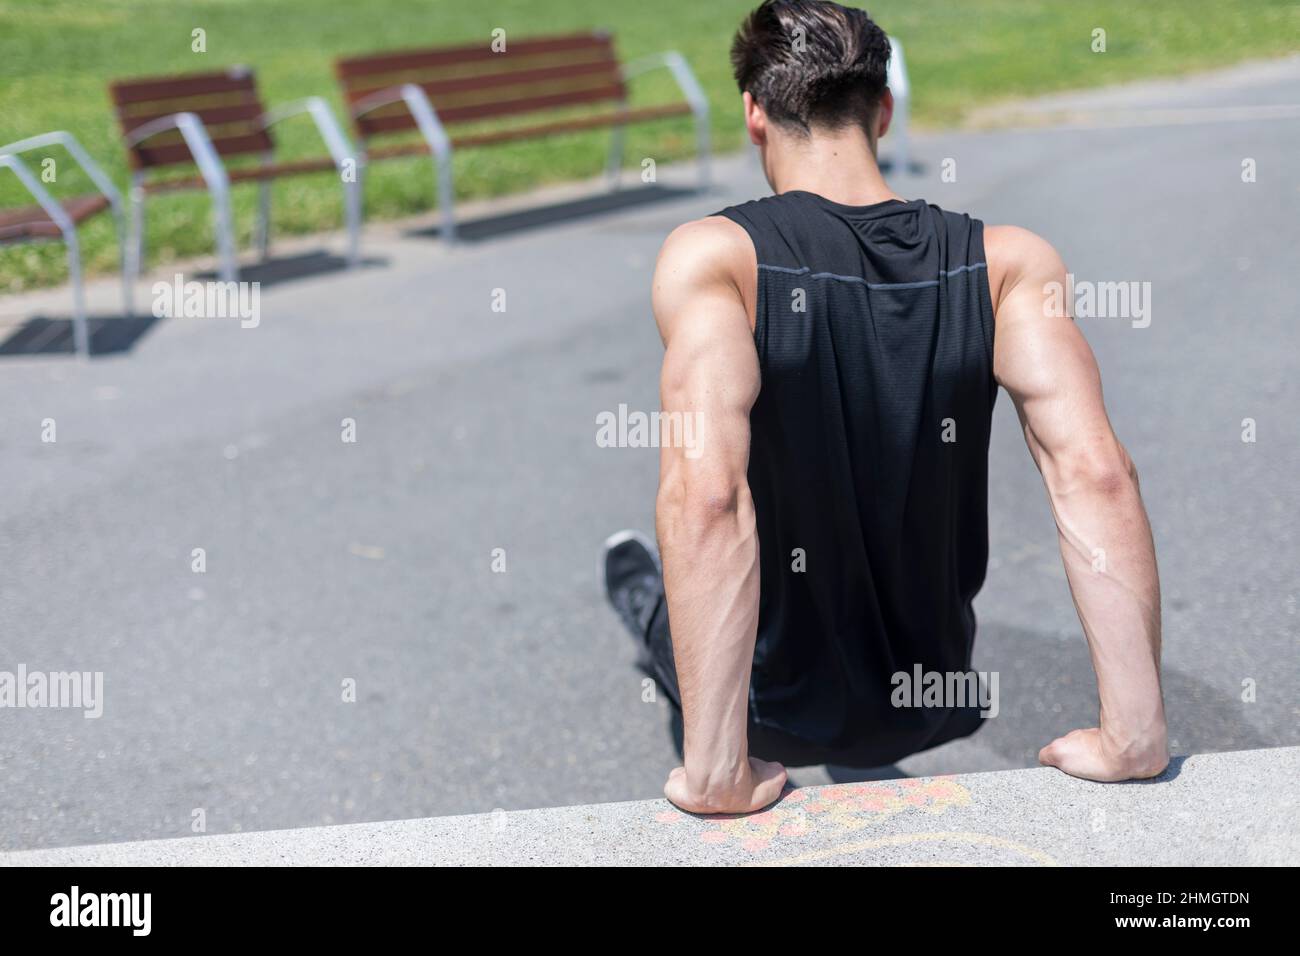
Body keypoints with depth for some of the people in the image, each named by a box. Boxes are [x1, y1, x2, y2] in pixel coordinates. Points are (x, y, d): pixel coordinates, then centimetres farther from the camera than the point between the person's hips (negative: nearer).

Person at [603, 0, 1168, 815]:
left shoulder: (716, 255, -22)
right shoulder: (1008, 261, -13)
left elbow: (705, 493, -36)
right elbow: (1096, 475, -24)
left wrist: (716, 773, -33)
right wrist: (1135, 738, -19)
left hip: (775, 713, -3)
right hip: (929, 710, 3)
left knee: (635, 570, 33)